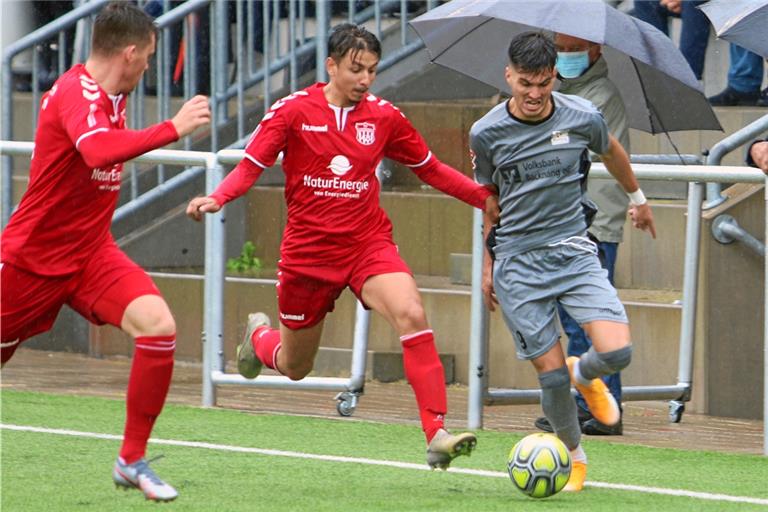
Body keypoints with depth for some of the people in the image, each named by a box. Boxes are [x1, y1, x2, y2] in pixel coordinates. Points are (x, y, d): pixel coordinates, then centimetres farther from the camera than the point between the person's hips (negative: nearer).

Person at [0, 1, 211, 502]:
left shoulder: (111, 97, 5)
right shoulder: (76, 93, -22)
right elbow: (97, 150, -43)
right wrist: (172, 128, -42)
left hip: (91, 252, 6)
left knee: (158, 326, -17)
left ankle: (132, 461, -8)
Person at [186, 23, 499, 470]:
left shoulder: (384, 117, 1)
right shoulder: (294, 111, -7)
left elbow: (430, 168, 12)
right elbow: (252, 165, -5)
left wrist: (484, 198, 3)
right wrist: (217, 199, -24)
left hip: (369, 244, 1)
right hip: (309, 250, -1)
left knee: (412, 315, -28)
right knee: (294, 368, 13)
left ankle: (437, 434, -31)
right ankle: (260, 335, 52)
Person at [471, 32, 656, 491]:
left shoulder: (583, 117, -5)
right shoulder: (486, 133, -5)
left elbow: (611, 152, 19)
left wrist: (638, 197, 33)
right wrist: (487, 265, 14)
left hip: (574, 251, 1)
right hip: (517, 264, -1)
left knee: (617, 352, -18)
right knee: (552, 375, -5)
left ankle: (584, 375, 19)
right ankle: (573, 455, 21)